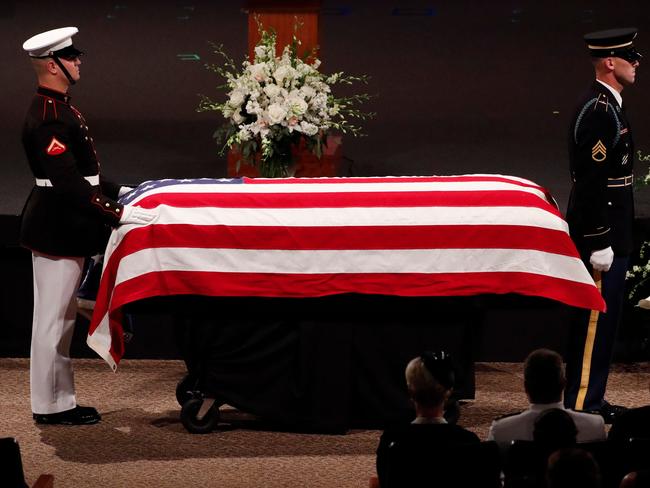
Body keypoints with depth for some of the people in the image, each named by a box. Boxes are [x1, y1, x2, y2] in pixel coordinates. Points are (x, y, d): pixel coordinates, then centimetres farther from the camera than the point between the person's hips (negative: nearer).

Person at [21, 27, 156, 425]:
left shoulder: (58, 108, 12)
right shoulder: (49, 117, -21)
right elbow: (67, 183, -26)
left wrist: (117, 192, 19)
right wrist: (118, 213, -26)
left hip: (63, 228, 10)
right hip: (56, 231, -10)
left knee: (61, 318, 15)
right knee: (54, 318, -2)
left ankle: (60, 401, 22)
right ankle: (50, 406, 6)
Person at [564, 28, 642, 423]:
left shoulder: (608, 106, 14)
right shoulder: (599, 111, -18)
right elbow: (591, 181, -22)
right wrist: (600, 243, -22)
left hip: (609, 230, 10)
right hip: (601, 231, -10)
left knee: (602, 317, 14)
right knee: (597, 318, -5)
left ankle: (591, 398, 21)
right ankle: (582, 402, 0)